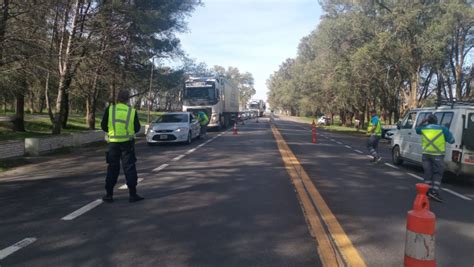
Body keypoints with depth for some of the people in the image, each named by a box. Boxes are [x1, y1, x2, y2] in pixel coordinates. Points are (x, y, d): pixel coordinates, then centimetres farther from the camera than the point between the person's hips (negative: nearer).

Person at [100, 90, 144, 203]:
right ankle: (133, 194, 5)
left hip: (113, 143, 1)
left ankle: (109, 194, 13)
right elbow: (137, 128, 2)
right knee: (129, 168, 5)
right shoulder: (132, 111, -2)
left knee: (112, 168, 10)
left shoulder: (110, 109, -3)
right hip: (127, 143, -1)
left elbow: (104, 126, 0)